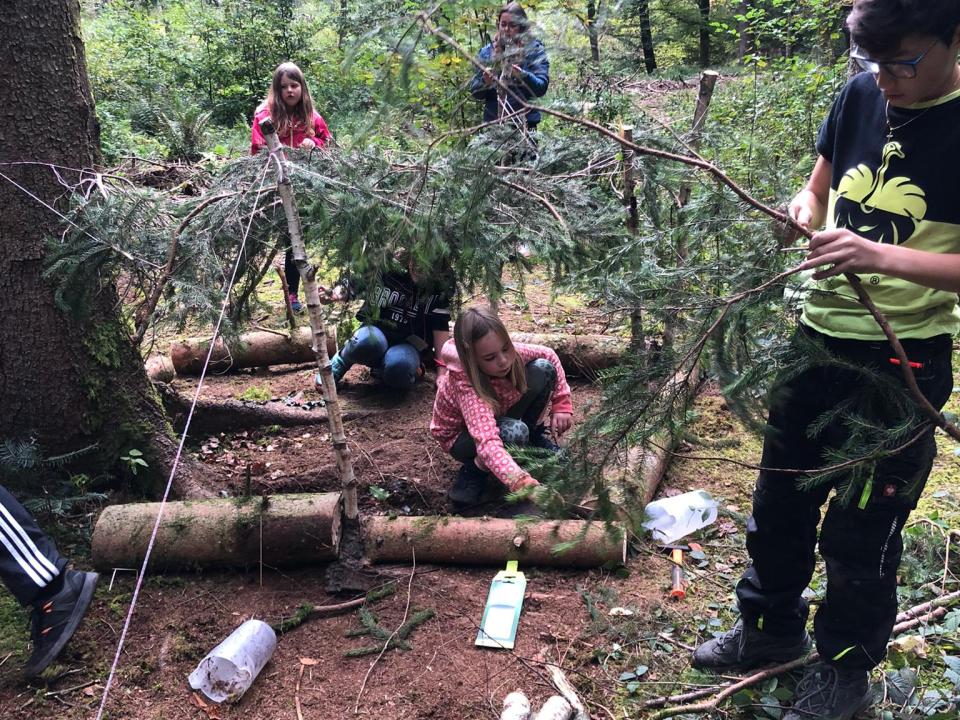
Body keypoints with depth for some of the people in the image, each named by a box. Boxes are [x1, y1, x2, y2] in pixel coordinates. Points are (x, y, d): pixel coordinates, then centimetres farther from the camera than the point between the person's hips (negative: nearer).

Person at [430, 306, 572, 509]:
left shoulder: (509, 354, -25)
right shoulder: (466, 386, -41)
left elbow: (549, 356, -5)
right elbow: (487, 443, -52)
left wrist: (561, 405, -12)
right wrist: (521, 482, -66)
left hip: (500, 413, 6)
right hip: (461, 436, -5)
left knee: (543, 369, -16)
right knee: (515, 433, -38)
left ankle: (533, 436, 4)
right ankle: (474, 470, -9)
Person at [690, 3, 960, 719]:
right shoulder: (861, 95, 0)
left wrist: (881, 256, -32)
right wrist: (802, 211, -9)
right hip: (821, 337, 6)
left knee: (861, 527, 7)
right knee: (781, 497, 19)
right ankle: (774, 627, 42)